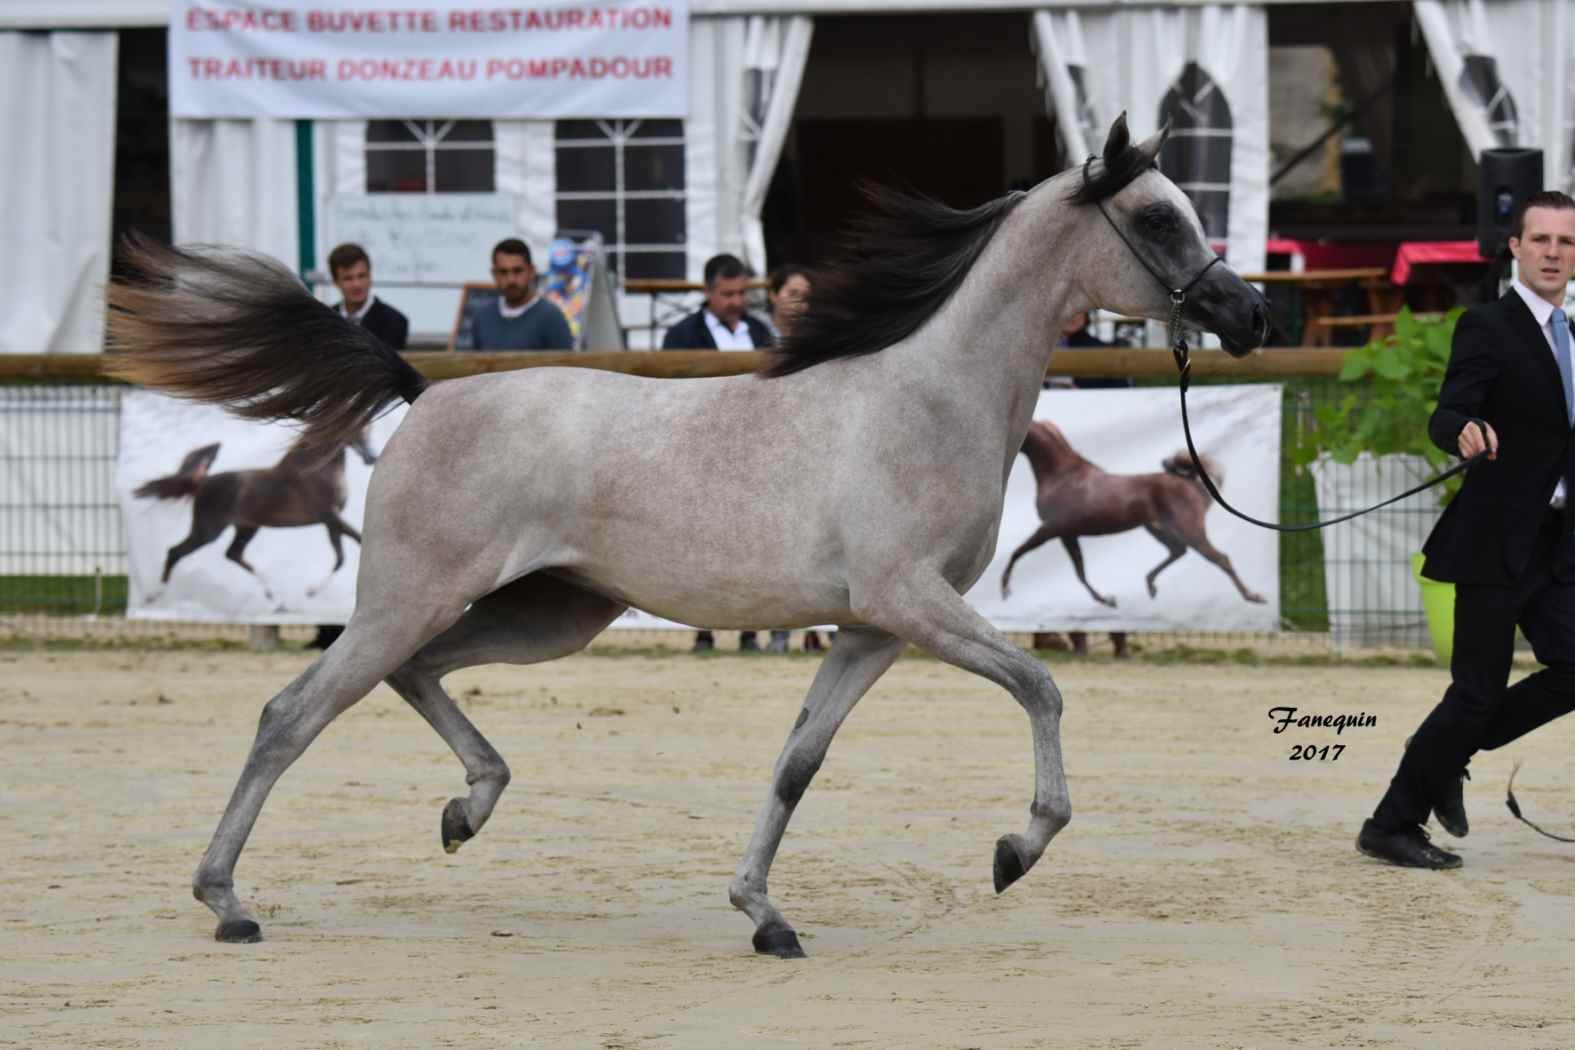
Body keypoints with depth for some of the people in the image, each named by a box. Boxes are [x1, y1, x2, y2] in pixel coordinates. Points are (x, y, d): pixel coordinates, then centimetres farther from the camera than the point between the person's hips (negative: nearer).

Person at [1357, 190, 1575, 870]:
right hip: (1495, 539, -7)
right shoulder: (1487, 328, -11)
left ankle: (1441, 756, 14)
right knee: (1479, 690, -5)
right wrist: (1465, 432, -44)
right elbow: (1444, 419, -23)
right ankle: (1391, 826, 7)